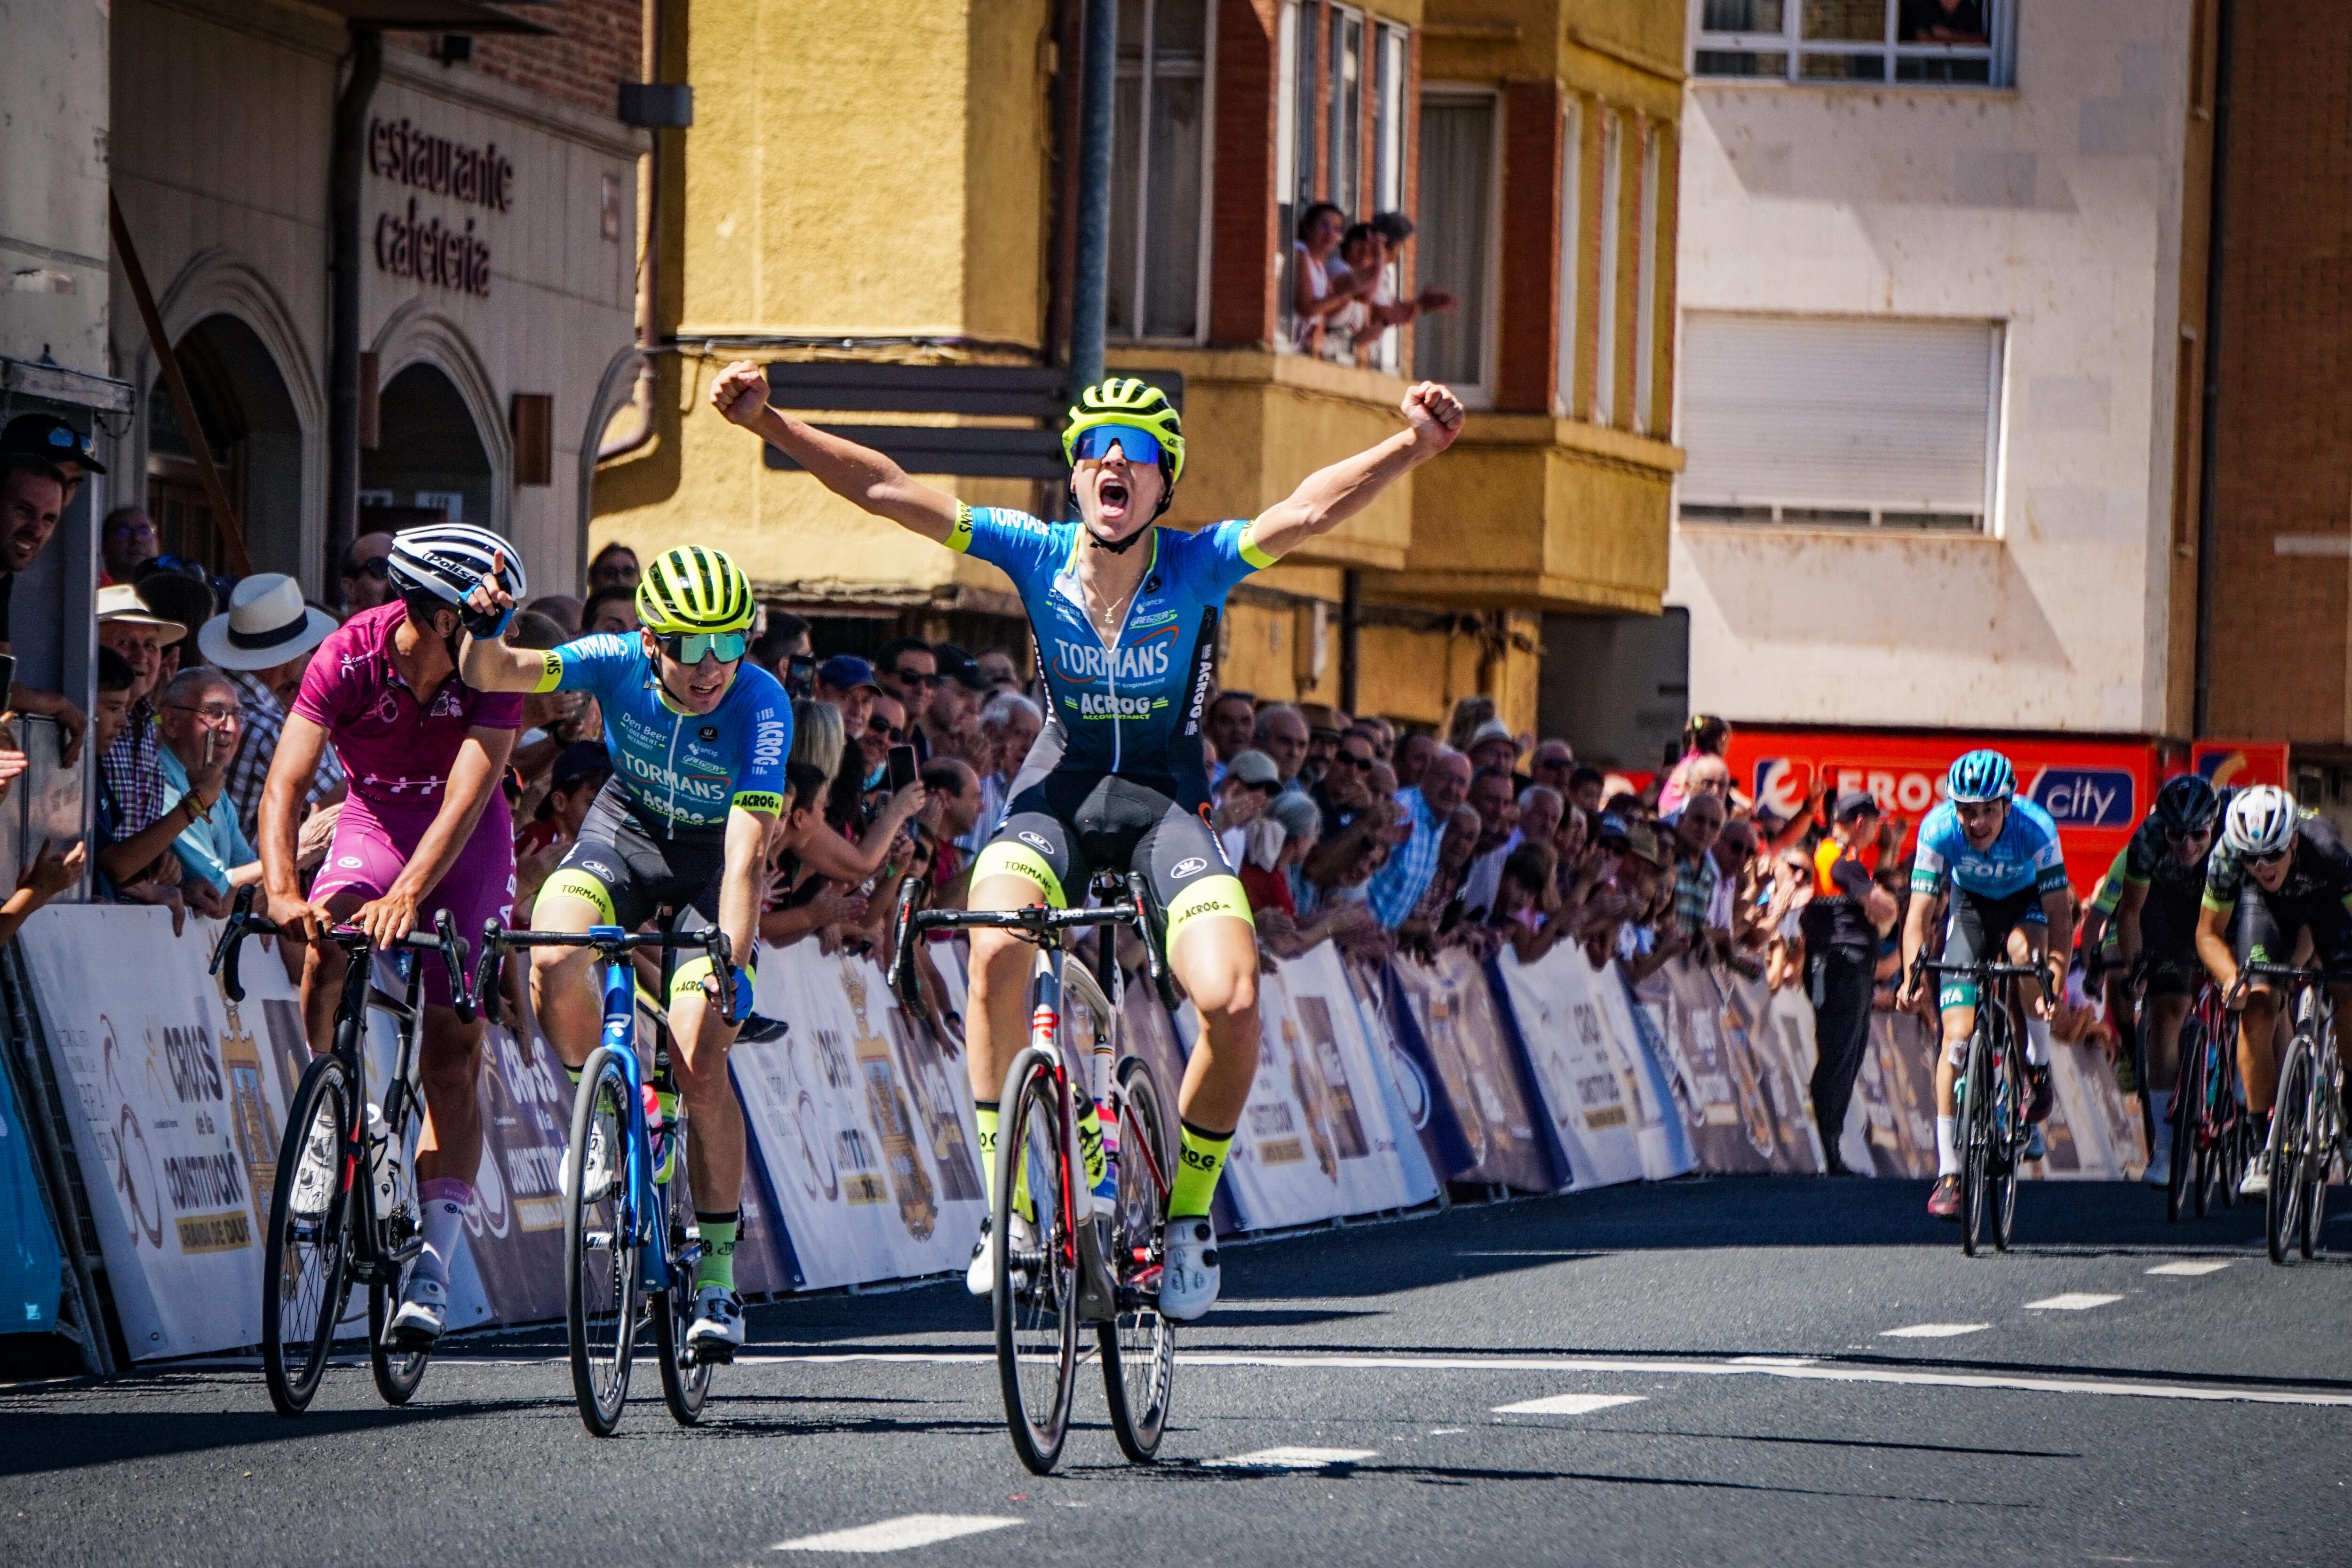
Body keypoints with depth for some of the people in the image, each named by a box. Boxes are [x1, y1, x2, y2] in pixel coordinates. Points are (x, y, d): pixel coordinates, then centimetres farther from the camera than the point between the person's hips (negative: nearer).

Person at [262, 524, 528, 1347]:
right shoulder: (348, 657, -25)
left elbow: (466, 797, -35)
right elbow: (286, 782, -31)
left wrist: (407, 895, -49)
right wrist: (282, 891, -47)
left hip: (465, 846, 0)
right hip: (373, 823, 0)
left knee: (454, 1050, -7)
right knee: (329, 943, -32)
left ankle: (430, 1275, -7)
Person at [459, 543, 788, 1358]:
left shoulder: (762, 706, -31)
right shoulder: (620, 663, -24)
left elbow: (748, 851, -36)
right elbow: (490, 675, -30)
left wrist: (733, 967, -46)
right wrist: (484, 627, -52)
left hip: (713, 859, -2)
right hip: (627, 827, 2)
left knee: (700, 1064, -15)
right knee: (552, 960, -29)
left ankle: (717, 1272, -1)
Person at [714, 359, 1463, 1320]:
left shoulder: (1198, 566, -15)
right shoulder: (1038, 555, -11)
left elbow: (1309, 512, -32)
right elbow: (884, 489, -16)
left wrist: (1415, 446, -49)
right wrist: (769, 424, -27)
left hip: (1165, 799, -1)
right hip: (1060, 786, 1)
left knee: (1232, 1000, -22)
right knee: (996, 952, -30)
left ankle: (1189, 1208, 4)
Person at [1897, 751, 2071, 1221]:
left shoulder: (2036, 829, -32)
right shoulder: (1939, 829, -29)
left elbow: (2059, 913, -31)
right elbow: (1919, 911, -29)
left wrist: (2057, 979, -43)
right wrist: (1912, 975, -44)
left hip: (2025, 903, -1)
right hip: (1971, 904, 1)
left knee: (2024, 948, -38)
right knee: (1958, 1033, -13)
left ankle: (2039, 1069, -14)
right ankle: (1948, 1172, -9)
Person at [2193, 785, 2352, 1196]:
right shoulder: (2227, 857, -34)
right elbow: (2209, 934, -20)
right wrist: (2231, 977, -38)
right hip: (2266, 906, 0)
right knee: (2256, 1009, -18)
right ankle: (2263, 1149, -12)